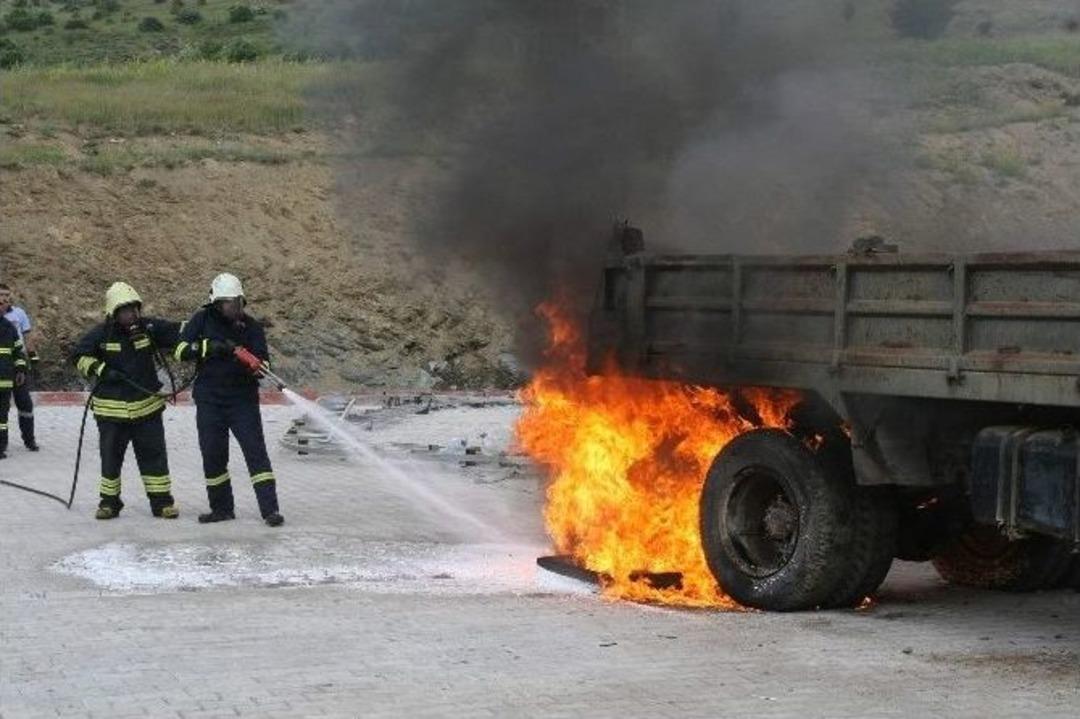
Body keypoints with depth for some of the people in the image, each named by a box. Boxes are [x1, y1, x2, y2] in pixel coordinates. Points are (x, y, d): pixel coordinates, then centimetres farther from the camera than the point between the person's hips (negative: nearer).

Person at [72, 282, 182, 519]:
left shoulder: (149, 327, -2)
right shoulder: (101, 334, -7)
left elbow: (178, 333, 2)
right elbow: (80, 356, -1)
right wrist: (99, 370, -15)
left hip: (147, 407, 1)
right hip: (111, 409, -1)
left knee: (154, 454, 3)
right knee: (111, 456, 7)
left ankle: (161, 501, 11)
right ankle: (109, 502, 21)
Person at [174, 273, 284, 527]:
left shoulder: (251, 326, 0)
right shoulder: (203, 320, 0)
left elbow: (263, 362, -6)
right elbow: (181, 350, -7)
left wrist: (250, 363, -28)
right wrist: (210, 347, -21)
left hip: (243, 399, -1)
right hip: (209, 399, 1)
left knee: (256, 451, -9)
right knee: (213, 455, 6)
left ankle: (270, 509, -10)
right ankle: (222, 508, 20)